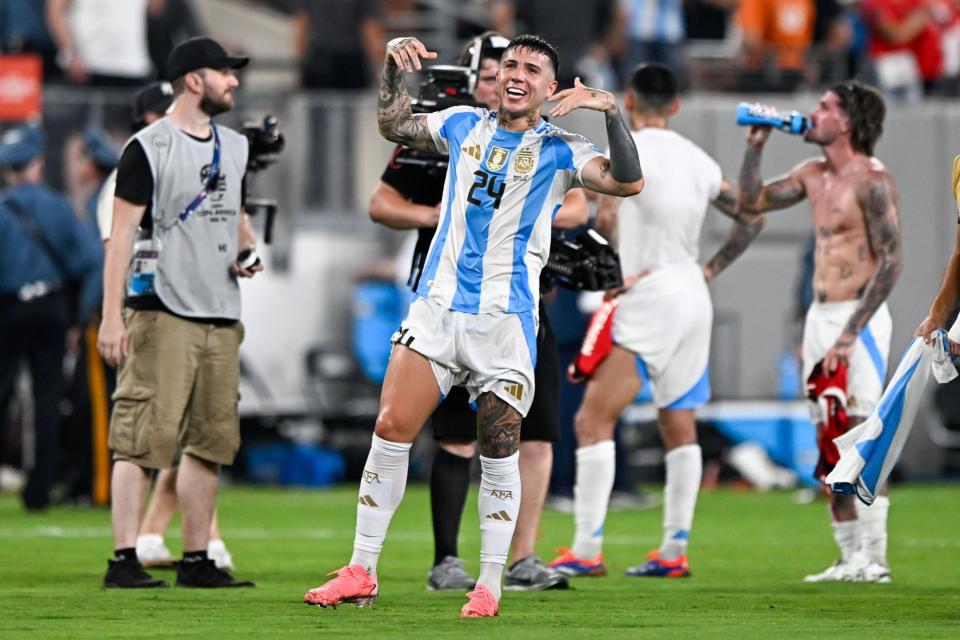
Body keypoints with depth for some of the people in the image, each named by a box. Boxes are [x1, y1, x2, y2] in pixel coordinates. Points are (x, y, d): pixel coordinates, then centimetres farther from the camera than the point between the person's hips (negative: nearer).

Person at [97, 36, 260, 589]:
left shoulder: (234, 147, 16)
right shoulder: (150, 148, -6)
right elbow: (122, 231, -9)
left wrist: (245, 252, 6)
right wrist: (112, 315, -15)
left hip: (222, 315, 8)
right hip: (165, 311, -8)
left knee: (213, 439, 8)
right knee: (146, 438, -11)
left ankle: (197, 561, 15)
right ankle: (125, 559, -12)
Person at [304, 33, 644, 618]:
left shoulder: (558, 150, 0)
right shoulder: (465, 126, 12)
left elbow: (628, 181, -13)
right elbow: (394, 126, 23)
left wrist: (611, 110, -23)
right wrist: (396, 69, 6)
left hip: (506, 319, -3)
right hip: (437, 306, 3)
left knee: (499, 453, -1)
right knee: (391, 429, -5)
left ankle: (489, 587, 8)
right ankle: (362, 572, 1)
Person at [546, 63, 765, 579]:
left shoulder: (631, 150, -8)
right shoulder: (698, 160, 12)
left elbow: (603, 215, -22)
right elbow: (750, 219, 21)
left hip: (649, 301, -7)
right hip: (693, 300, 8)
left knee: (594, 420, -8)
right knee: (678, 425, 13)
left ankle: (586, 551, -16)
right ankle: (674, 551, 14)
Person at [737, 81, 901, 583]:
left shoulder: (872, 181, -11)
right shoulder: (814, 174, 14)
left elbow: (890, 261, -15)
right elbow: (753, 201, 23)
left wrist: (849, 334, -20)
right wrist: (756, 145, 10)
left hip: (857, 317, -8)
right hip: (819, 317, 8)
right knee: (829, 447, 7)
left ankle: (873, 558, -12)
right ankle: (849, 559, 10)